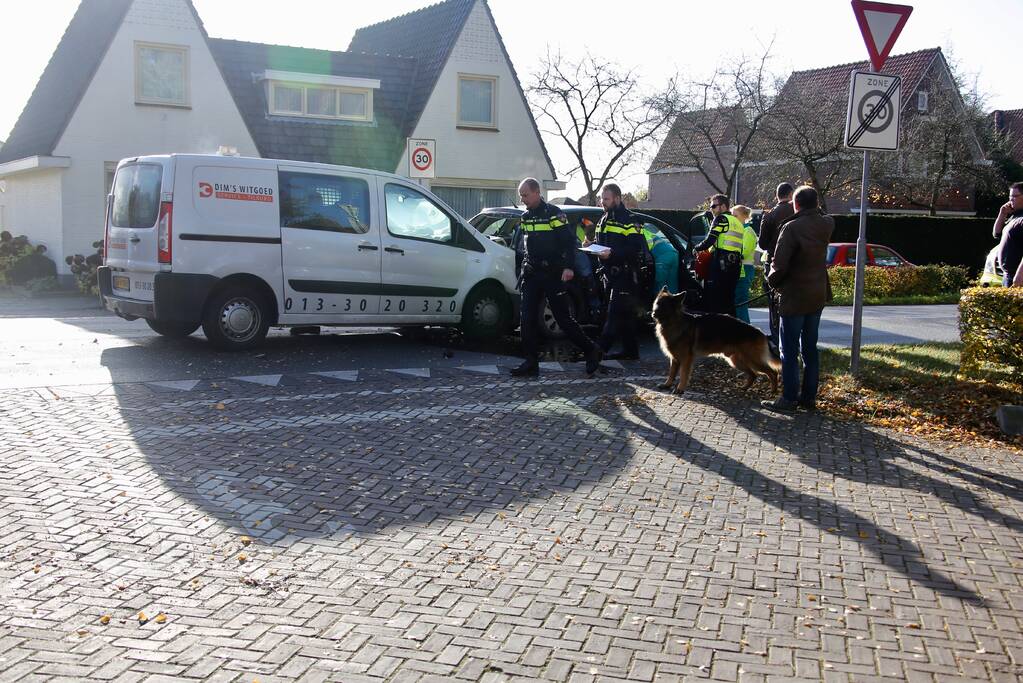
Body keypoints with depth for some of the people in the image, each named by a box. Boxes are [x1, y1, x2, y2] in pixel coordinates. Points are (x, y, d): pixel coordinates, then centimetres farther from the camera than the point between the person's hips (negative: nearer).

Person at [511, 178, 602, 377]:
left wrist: (568, 267, -22)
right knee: (528, 319, 1)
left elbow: (569, 241, -12)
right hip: (531, 275, 7)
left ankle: (591, 350, 11)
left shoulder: (553, 213, -8)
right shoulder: (525, 217, 13)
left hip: (553, 275, -7)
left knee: (563, 317, -4)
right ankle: (531, 363, 6)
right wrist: (525, 267, 16)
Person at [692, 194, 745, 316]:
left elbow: (710, 241, -12)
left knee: (712, 298, -6)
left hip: (720, 264, -8)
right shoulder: (737, 222, 22)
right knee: (728, 300, 13)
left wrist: (696, 249, 3)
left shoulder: (721, 219, -4)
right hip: (735, 264, 8)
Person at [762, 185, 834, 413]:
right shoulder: (827, 224, 2)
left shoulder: (792, 228, -19)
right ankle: (809, 396, 19)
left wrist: (773, 281, -1)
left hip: (794, 297, -7)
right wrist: (814, 209, 15)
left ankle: (788, 399, 2)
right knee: (810, 349, 14)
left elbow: (780, 264, -19)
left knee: (789, 351, 0)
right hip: (818, 296, 7)